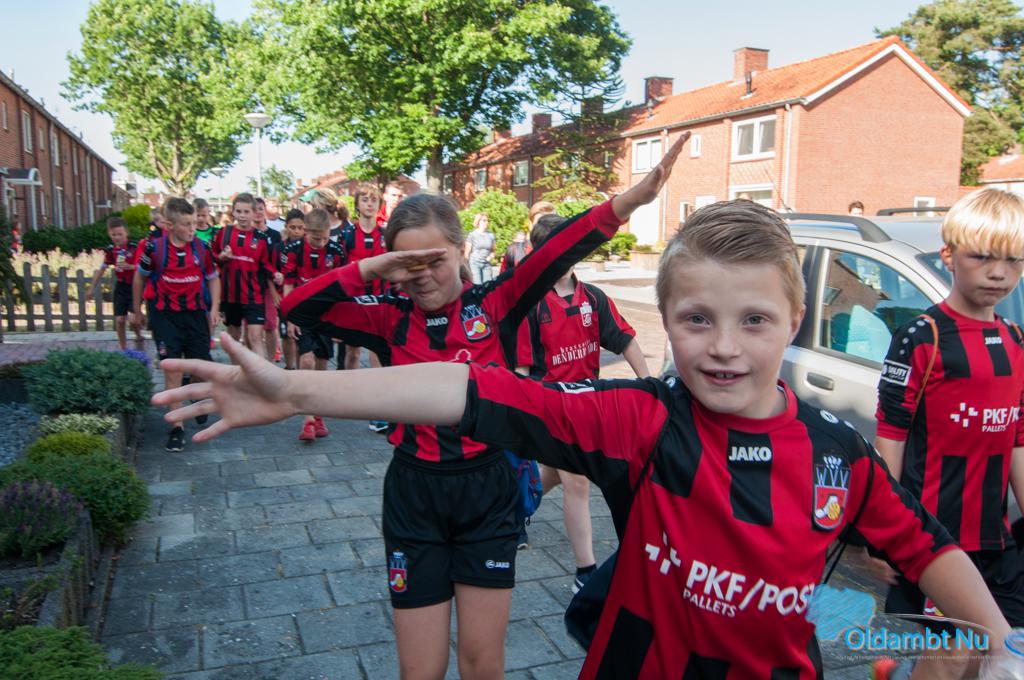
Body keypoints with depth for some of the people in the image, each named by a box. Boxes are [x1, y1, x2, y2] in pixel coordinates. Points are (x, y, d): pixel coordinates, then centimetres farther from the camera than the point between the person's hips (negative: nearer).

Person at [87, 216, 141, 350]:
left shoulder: (134, 247, -13)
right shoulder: (110, 250, 1)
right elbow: (101, 269, 11)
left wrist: (130, 267, -32)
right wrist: (92, 288, 14)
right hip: (121, 286, 4)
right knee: (120, 320, 2)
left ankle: (138, 335, 20)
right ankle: (123, 349, 15)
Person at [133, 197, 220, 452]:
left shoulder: (202, 248, -2)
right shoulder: (154, 248, -7)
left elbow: (213, 278, 11)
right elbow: (140, 278, 8)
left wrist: (214, 308, -1)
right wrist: (137, 311, 14)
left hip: (196, 314, 2)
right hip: (165, 316, -2)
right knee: (172, 370, -6)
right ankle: (177, 427, 1)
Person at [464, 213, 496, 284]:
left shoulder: (491, 235, 8)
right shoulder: (472, 235, -2)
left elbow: (492, 250, 19)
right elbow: (467, 252, 0)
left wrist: (491, 256, -3)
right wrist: (467, 267, -4)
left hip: (487, 264, 4)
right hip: (475, 263, -4)